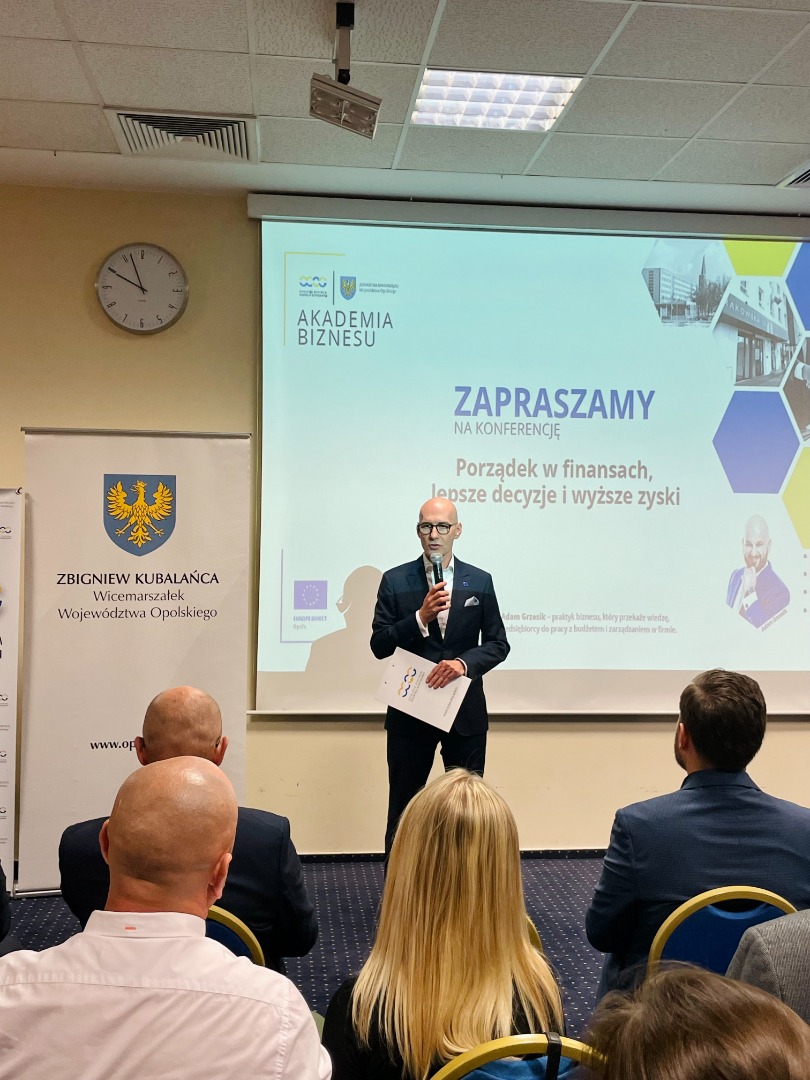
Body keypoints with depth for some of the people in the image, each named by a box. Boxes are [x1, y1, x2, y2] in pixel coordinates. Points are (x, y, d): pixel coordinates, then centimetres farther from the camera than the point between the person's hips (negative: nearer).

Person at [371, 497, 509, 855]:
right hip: (410, 711, -1)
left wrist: (464, 662, -16)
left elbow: (498, 644, 3)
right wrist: (420, 617, -20)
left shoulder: (480, 581, 3)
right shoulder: (395, 581, -1)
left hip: (465, 710, 1)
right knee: (403, 808, 7)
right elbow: (379, 645, -5)